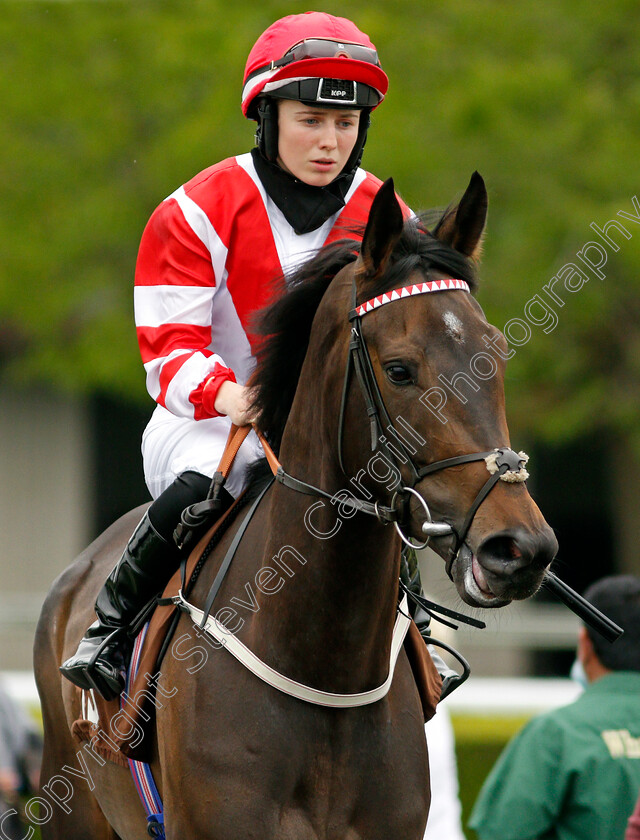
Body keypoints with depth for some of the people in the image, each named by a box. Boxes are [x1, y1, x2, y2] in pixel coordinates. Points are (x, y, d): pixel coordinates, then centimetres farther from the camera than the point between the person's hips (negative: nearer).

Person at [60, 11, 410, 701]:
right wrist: (227, 395, -33)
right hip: (211, 420, -4)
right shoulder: (197, 215, -8)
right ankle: (110, 626, -13)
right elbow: (169, 349, -12)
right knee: (197, 486, -35)